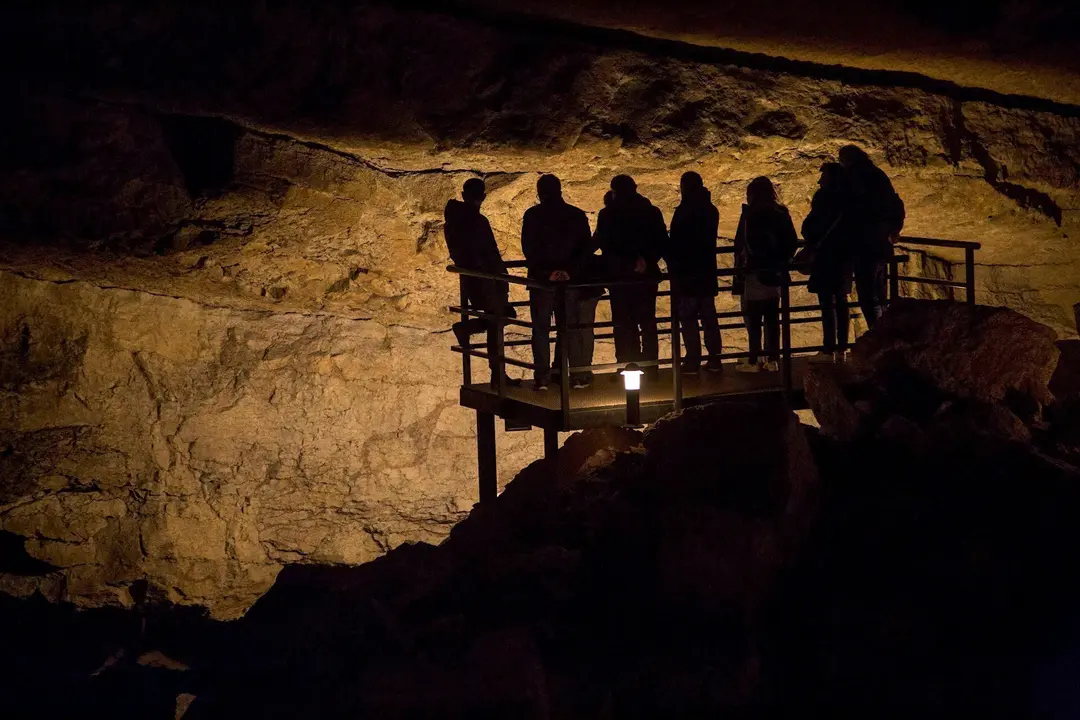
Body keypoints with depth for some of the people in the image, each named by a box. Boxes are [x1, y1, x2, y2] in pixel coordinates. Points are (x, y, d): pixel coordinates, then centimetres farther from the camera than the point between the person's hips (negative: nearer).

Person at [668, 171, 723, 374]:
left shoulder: (683, 212, -16)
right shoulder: (710, 210, 6)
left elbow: (675, 244, -14)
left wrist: (672, 266, -4)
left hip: (685, 273, -7)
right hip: (707, 271, 7)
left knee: (687, 318, -2)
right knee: (708, 315, 12)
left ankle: (693, 361, -4)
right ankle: (714, 359, 13)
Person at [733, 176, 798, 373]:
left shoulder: (750, 214, -10)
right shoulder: (781, 213, 4)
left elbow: (741, 244, -12)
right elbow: (792, 242, 5)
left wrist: (739, 268, -3)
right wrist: (781, 260, 14)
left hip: (755, 274, -5)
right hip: (775, 274, 5)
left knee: (753, 319, -1)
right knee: (772, 317, 10)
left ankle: (754, 361, -1)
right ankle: (773, 359, 11)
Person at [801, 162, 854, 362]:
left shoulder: (825, 197, -11)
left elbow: (810, 227, -10)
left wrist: (812, 247, 7)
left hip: (826, 256, -8)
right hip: (844, 255, 8)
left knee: (827, 303, -8)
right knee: (840, 302, 11)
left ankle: (828, 350, -11)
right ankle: (841, 348, 13)